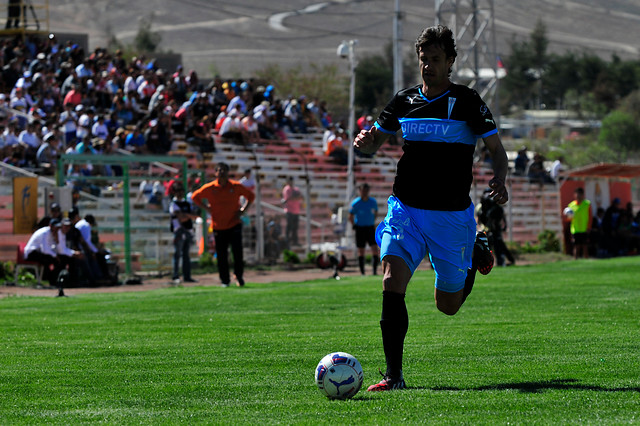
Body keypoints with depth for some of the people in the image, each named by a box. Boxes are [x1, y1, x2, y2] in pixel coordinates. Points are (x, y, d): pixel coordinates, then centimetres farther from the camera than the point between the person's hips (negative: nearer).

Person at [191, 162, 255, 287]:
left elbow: (251, 196, 12)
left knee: (237, 251, -11)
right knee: (221, 255, 2)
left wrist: (242, 210, 1)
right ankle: (225, 280, 14)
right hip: (218, 227, 0)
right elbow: (195, 197, 11)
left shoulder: (236, 186, -1)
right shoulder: (209, 188, -2)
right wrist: (207, 208, 0)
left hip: (234, 224, 0)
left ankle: (238, 276, 6)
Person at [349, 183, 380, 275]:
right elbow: (350, 217, 2)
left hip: (370, 228, 3)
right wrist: (354, 226, -3)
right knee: (361, 251, 2)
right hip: (360, 229, -3)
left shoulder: (373, 202, 2)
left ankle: (375, 271, -5)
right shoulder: (355, 203, -8)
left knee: (375, 250, -9)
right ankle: (362, 273, 9)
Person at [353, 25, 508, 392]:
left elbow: (497, 149, -4)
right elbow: (376, 140, 17)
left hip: (452, 215, -2)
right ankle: (394, 375, -18)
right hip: (406, 210, 2)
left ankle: (477, 251, 41)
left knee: (448, 305, 10)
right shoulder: (405, 100, 5)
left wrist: (499, 182, -26)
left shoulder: (467, 101, -6)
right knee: (393, 282, -22)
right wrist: (364, 142, -8)